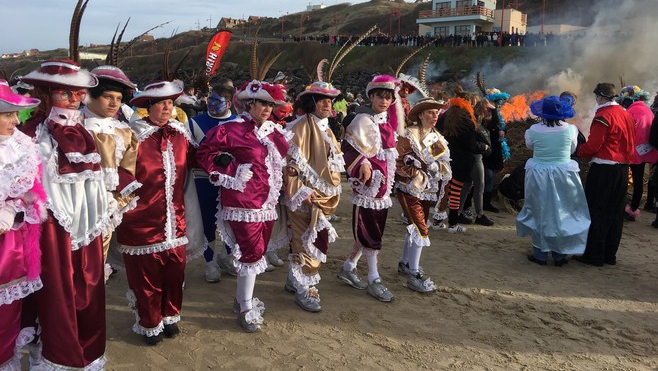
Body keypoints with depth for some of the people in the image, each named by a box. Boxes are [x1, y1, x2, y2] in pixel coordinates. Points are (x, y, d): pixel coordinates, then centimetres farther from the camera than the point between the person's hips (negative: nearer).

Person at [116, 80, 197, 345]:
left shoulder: (180, 132, 5)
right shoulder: (134, 136, -11)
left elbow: (193, 159, 19)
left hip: (175, 219, 5)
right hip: (143, 219, -4)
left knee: (175, 269, 12)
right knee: (145, 274, 8)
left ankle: (169, 316, 34)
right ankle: (149, 324, 28)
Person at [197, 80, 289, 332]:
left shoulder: (276, 131, 9)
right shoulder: (232, 129, -11)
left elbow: (281, 160, 25)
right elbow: (204, 152, -8)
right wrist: (229, 173, -11)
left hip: (268, 203, 7)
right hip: (243, 202, -7)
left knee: (258, 252, 15)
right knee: (252, 253, -5)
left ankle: (242, 297, 32)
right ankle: (246, 309, 10)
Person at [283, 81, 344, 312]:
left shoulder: (326, 129, 15)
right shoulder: (301, 127, -12)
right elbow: (292, 162, -18)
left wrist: (333, 192, 19)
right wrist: (301, 192, -21)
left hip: (325, 197, 8)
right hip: (305, 196, -8)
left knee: (302, 239, 17)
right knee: (309, 241, -4)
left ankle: (295, 280, 30)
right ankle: (305, 289, 9)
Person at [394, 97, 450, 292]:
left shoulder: (437, 137, 10)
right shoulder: (409, 135, -11)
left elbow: (443, 163, 18)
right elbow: (399, 163, -14)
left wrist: (437, 171, 0)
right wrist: (419, 176, -17)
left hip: (428, 191, 8)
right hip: (411, 189, -7)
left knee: (416, 228, 16)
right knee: (421, 230, -13)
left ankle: (404, 263, 34)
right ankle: (413, 276, -7)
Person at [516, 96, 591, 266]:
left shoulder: (534, 130, -11)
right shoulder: (570, 129, -8)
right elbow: (572, 149, 8)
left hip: (539, 176, 0)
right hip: (564, 176, 1)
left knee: (540, 213, 11)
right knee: (562, 213, 12)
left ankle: (540, 254, 18)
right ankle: (560, 255, 19)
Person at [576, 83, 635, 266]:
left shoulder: (603, 116, -15)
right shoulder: (627, 115, 11)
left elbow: (592, 146, -17)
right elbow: (630, 143, 16)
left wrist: (577, 151, -1)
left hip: (603, 170, -8)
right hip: (623, 168, 8)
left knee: (596, 212, -1)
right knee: (615, 213, 12)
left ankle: (594, 256, 4)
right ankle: (610, 255, 20)